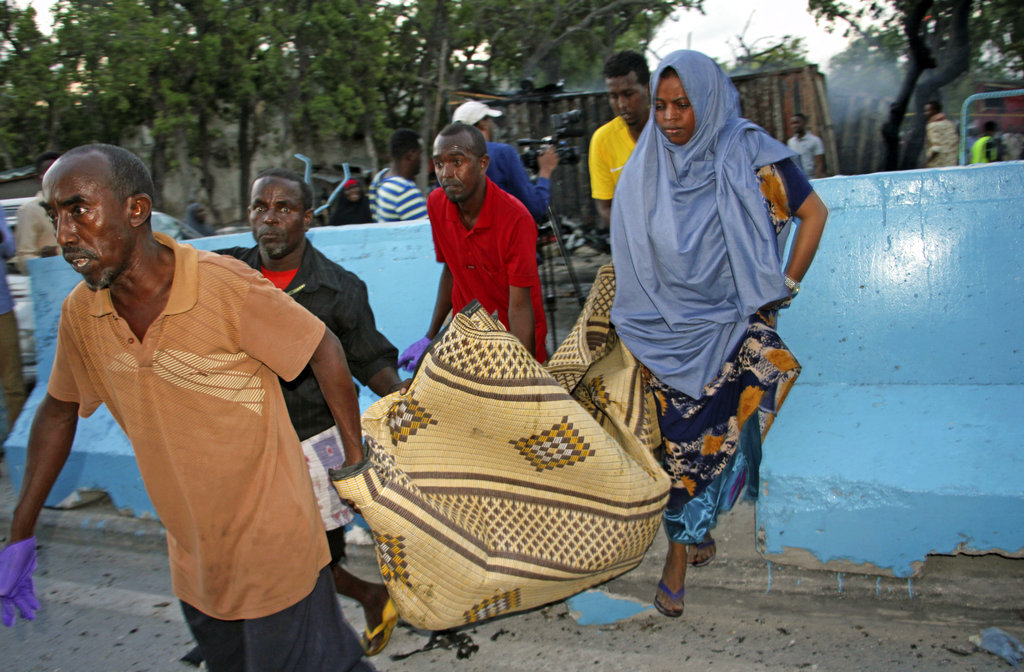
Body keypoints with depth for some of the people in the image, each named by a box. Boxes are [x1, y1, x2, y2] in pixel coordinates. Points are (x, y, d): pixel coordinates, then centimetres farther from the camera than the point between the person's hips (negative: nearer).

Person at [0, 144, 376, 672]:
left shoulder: (227, 287, -23)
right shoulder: (80, 313, -5)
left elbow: (325, 353, -13)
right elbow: (58, 412, 10)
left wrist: (358, 463, -8)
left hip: (274, 549, -6)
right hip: (192, 563, 6)